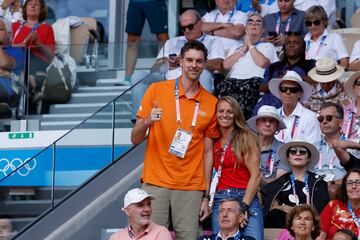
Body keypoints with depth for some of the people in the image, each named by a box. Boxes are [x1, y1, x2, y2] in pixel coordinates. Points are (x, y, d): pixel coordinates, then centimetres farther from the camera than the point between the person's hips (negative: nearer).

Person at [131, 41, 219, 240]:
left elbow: (208, 152, 9)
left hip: (191, 187, 1)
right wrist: (146, 122, -18)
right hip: (155, 183, -1)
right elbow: (135, 140, 3)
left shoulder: (211, 103, 7)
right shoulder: (157, 90, 2)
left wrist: (206, 196, 5)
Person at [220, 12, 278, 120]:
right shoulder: (236, 48, 35)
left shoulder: (267, 46, 26)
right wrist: (244, 47, 17)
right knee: (225, 86, -35)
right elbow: (226, 65, 15)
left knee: (249, 87, -40)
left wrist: (251, 45, 15)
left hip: (255, 80, -2)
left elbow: (262, 63, 3)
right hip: (233, 80, 2)